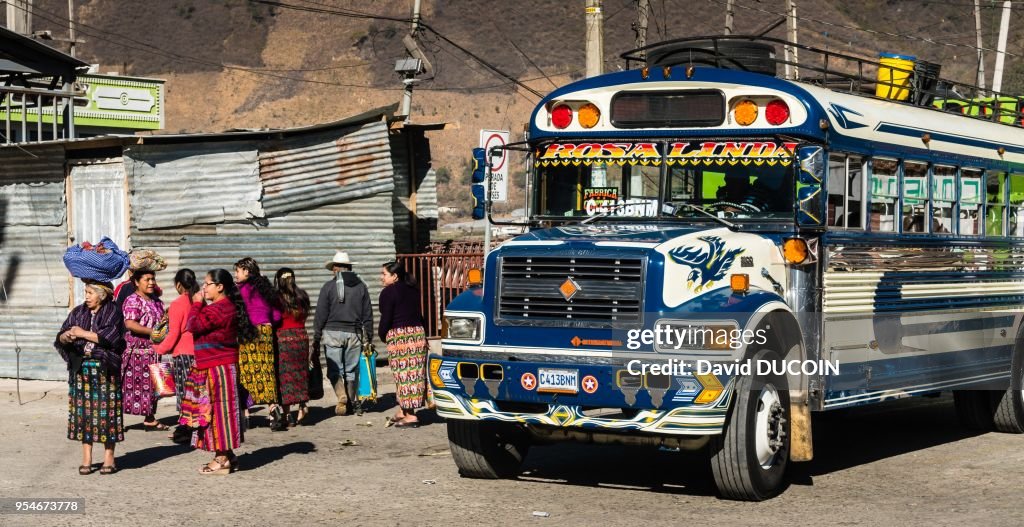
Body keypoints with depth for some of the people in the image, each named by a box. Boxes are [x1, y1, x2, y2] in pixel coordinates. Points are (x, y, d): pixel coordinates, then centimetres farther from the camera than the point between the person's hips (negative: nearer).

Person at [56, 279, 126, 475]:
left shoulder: (113, 312, -1)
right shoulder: (78, 312, 12)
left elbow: (110, 337, -15)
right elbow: (60, 338, 6)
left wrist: (84, 334, -12)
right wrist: (67, 336, -17)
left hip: (105, 369, -4)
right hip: (81, 368, 4)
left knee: (107, 412, -3)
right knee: (83, 410, 2)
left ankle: (108, 457, 4)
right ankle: (86, 458, 8)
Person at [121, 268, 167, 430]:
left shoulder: (157, 302, 15)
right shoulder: (132, 300, -10)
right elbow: (129, 324, -24)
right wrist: (152, 332, -23)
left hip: (152, 351, 8)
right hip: (136, 351, -8)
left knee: (151, 385, 11)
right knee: (132, 385, -9)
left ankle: (150, 419, 19)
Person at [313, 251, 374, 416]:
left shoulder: (328, 286, -2)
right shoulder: (361, 286, 7)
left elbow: (320, 316, -2)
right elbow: (368, 315, 8)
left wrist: (316, 340, 2)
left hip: (333, 333, -2)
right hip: (354, 334, 2)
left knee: (334, 371, 1)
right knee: (351, 371, 10)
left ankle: (342, 396, -21)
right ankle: (350, 403, 11)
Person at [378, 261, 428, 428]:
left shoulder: (388, 292, -7)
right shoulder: (413, 291, 15)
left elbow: (386, 318, -9)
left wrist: (382, 335, 7)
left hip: (399, 336, -7)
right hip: (418, 333, 7)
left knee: (403, 375, -4)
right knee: (415, 373, 10)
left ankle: (410, 416, -5)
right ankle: (402, 411, 19)